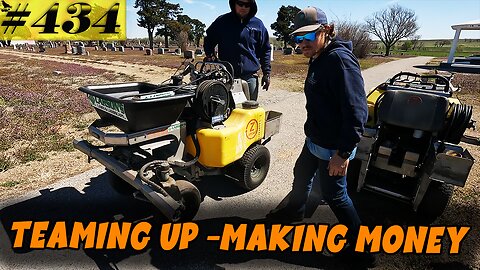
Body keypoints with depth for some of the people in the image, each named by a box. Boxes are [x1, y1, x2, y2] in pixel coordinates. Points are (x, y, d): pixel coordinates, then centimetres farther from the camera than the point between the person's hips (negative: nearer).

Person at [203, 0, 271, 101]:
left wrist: (267, 73, 5)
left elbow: (265, 50, 11)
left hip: (250, 76, 1)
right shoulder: (222, 22, 6)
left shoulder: (258, 25, 8)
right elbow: (208, 40, 17)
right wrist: (210, 55, -2)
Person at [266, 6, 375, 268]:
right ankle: (295, 209, 55)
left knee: (334, 195, 5)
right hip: (314, 139, 10)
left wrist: (343, 152, -27)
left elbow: (356, 110, -27)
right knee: (302, 174, 26)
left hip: (332, 147, -10)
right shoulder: (318, 59, 8)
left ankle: (361, 248, 28)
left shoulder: (339, 59, -22)